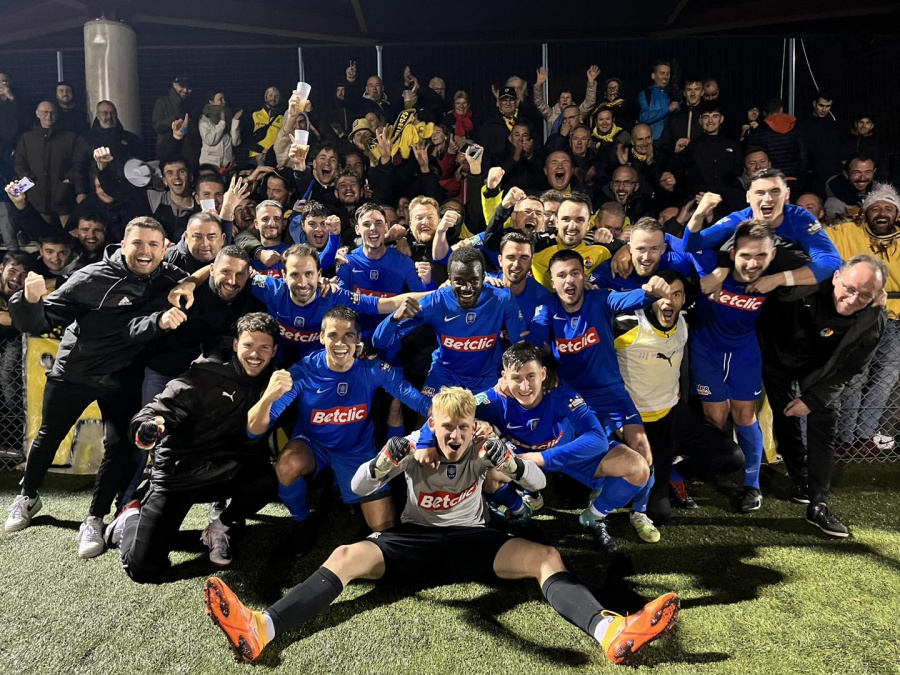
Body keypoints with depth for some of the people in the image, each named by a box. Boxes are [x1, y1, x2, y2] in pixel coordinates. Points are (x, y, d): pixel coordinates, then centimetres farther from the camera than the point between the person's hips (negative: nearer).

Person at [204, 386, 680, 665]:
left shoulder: (481, 453, -1)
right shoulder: (415, 451, -3)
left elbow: (538, 483, -7)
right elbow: (357, 487, -8)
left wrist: (510, 464, -30)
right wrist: (383, 463, -31)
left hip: (471, 541, 1)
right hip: (413, 540, 0)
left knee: (546, 557, -23)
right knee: (345, 556, -25)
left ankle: (610, 632, -43)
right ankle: (261, 629, -40)